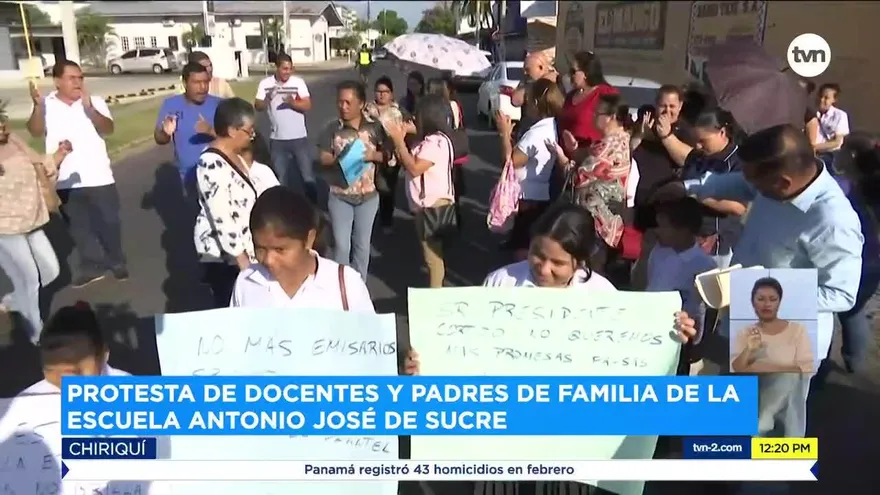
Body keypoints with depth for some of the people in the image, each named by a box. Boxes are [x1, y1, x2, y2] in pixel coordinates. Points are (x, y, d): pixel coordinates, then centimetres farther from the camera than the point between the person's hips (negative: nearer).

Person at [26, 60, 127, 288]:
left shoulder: (95, 102, -3)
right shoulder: (46, 104, -1)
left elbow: (107, 129, -15)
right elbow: (36, 132, -12)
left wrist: (89, 108, -30)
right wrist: (38, 106, -27)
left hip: (99, 177, -1)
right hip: (65, 181, 1)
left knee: (108, 222, 9)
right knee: (79, 226, 13)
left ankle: (117, 261, 27)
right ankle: (91, 265, 27)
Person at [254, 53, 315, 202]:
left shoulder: (298, 82, -5)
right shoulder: (265, 84, -3)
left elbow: (308, 106, -9)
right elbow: (258, 107, -7)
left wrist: (293, 103, -27)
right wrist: (267, 98, -26)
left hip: (299, 137, -1)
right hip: (277, 139, 1)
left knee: (308, 176, 7)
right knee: (280, 178, 12)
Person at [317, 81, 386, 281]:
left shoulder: (374, 128, -5)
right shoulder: (332, 129, -6)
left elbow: (388, 154, 1)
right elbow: (323, 158, -6)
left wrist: (373, 155, -19)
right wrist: (339, 160, -25)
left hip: (368, 196, 1)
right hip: (339, 196, -1)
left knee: (362, 244, 12)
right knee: (341, 245, 2)